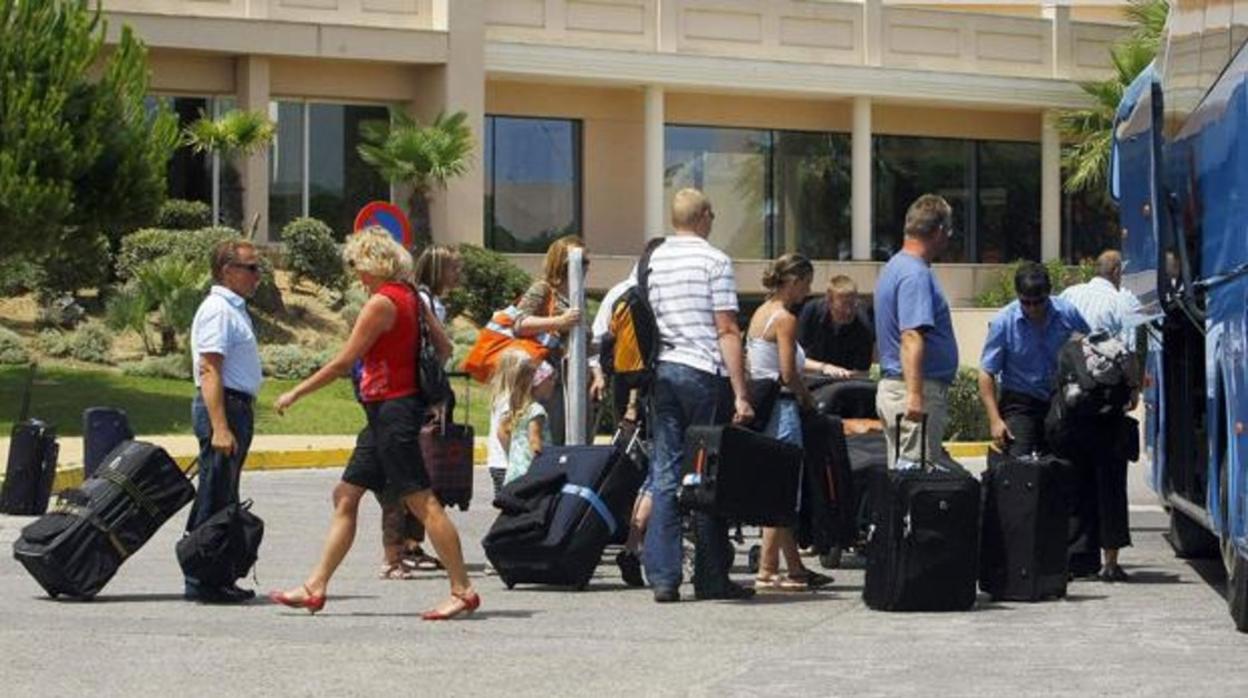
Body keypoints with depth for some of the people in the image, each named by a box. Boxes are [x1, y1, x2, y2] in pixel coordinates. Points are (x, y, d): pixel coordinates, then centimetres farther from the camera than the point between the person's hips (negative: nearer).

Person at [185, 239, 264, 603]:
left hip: (238, 408, 11)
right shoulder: (218, 310, -13)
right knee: (213, 500, -9)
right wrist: (219, 427, -27)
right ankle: (202, 580, -8)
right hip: (223, 407, -11)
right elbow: (209, 371, -21)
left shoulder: (235, 310, 19)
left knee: (225, 501, 13)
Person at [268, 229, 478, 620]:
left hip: (392, 409, -10)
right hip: (386, 414, 10)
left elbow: (343, 363, -14)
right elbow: (443, 348, 15)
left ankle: (463, 591, -4)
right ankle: (315, 587, 14)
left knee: (422, 501, -7)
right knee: (345, 496, 11)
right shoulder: (411, 297, 11)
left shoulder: (381, 303, -15)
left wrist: (295, 394, -6)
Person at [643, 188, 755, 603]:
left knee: (665, 472, 5)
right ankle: (711, 578, 6)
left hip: (661, 371, 5)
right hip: (705, 374, -5)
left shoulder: (650, 262, 12)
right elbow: (727, 331, -10)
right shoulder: (714, 261, -4)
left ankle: (663, 577, 0)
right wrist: (741, 394, -10)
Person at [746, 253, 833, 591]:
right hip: (781, 408, -9)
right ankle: (767, 570, -3)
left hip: (760, 407, 9)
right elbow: (789, 374, -18)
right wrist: (807, 398, 0)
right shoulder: (785, 319, -13)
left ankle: (795, 568, 17)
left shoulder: (760, 314, 14)